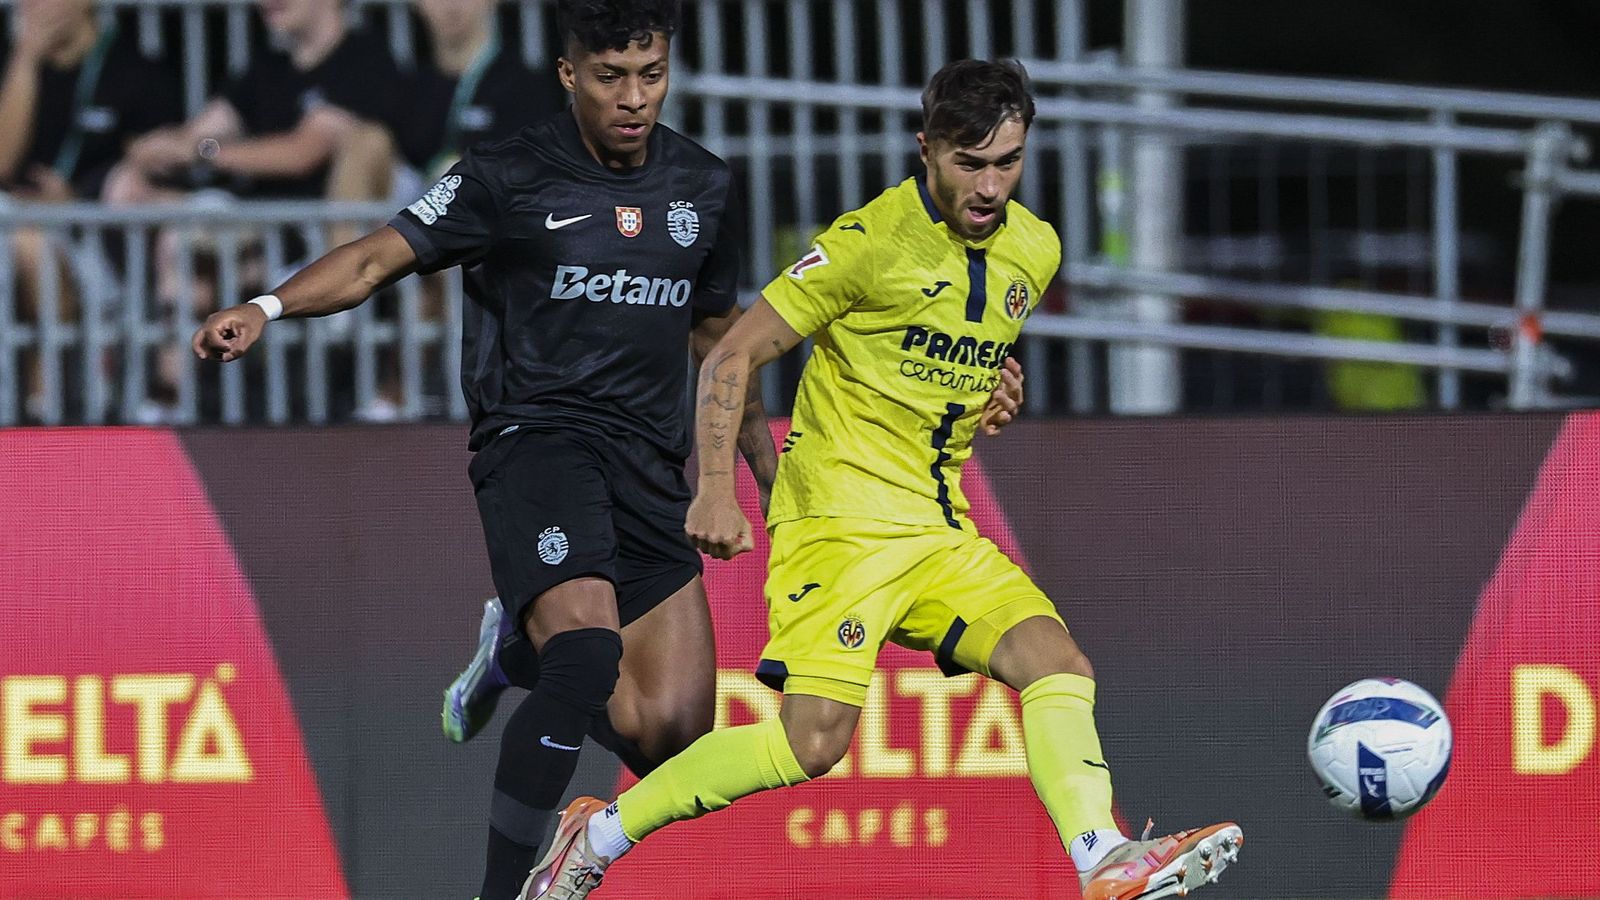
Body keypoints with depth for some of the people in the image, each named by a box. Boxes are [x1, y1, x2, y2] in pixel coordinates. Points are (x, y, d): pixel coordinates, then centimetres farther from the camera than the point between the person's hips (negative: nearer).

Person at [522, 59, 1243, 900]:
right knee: (814, 740, -18)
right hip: (842, 516, -7)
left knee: (1058, 665, -13)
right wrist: (715, 490, -16)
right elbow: (732, 357, -9)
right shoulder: (873, 240, -13)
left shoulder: (1034, 250, 8)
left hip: (940, 530, 7)